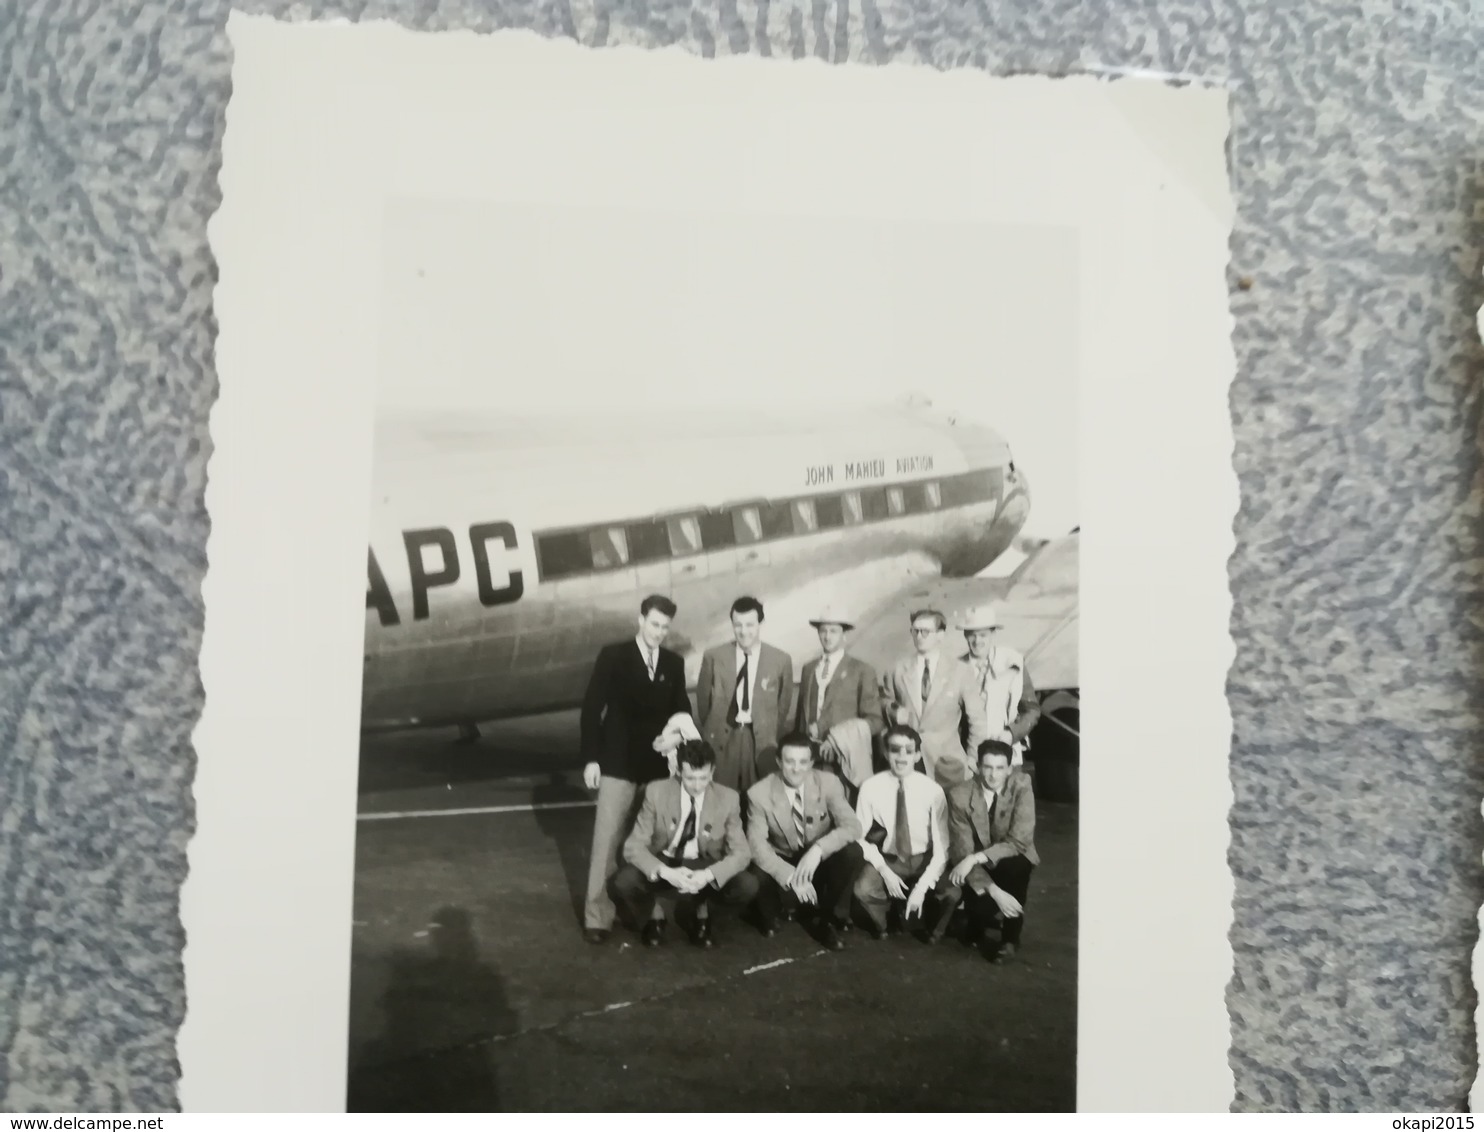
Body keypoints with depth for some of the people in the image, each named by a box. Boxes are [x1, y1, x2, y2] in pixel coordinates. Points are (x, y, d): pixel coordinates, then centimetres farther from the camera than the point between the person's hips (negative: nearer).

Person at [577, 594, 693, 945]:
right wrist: (591, 758, -9)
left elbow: (681, 708, 15)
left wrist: (678, 732, -9)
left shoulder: (674, 663, 9)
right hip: (618, 763, -4)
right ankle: (597, 915, 1)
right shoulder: (613, 656, -3)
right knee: (607, 841, -4)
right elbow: (592, 708, -4)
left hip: (659, 765, 4)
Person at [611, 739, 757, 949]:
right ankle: (655, 912, 5)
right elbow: (633, 846, -16)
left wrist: (708, 875, -34)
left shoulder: (728, 798, -14)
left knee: (748, 886, -27)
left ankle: (701, 912, 6)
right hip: (663, 864, -1)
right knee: (623, 883, -32)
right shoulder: (656, 792, -16)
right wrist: (665, 872, -35)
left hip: (704, 869, 1)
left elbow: (741, 853, -13)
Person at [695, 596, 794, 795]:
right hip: (722, 739, 0)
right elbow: (703, 699, 11)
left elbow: (784, 704, 10)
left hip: (762, 741, 0)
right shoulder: (713, 657, 0)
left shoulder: (781, 660, 0)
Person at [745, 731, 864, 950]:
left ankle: (829, 922, -9)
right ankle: (771, 918, 4)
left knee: (853, 852, -30)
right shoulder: (760, 793, -16)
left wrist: (818, 849, -39)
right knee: (758, 878, -35)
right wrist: (791, 876, -36)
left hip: (820, 860, 1)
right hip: (782, 864, -1)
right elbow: (757, 845, -20)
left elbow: (852, 827, -22)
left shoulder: (829, 783, -14)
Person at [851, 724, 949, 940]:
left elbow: (941, 847, -13)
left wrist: (922, 887, -22)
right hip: (886, 859, 0)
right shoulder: (871, 788, -12)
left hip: (923, 860, 1)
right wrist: (884, 871, -18)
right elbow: (859, 836, -6)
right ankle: (883, 927, 5)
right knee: (862, 889, -32)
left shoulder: (933, 791, -14)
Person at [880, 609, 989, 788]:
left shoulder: (960, 671, 2)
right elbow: (886, 701, 20)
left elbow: (977, 717, 6)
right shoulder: (898, 672, 8)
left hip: (946, 761, -1)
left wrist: (974, 757, 4)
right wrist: (893, 711, -2)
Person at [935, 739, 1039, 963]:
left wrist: (975, 858, -31)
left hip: (1012, 861, 1)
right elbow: (962, 851, -18)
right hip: (976, 867, 0)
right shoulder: (960, 795, -17)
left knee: (1012, 865, -35)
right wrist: (994, 891, -30)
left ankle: (1010, 939, -15)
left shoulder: (1021, 787, -18)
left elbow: (1019, 841, -23)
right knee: (983, 906, -29)